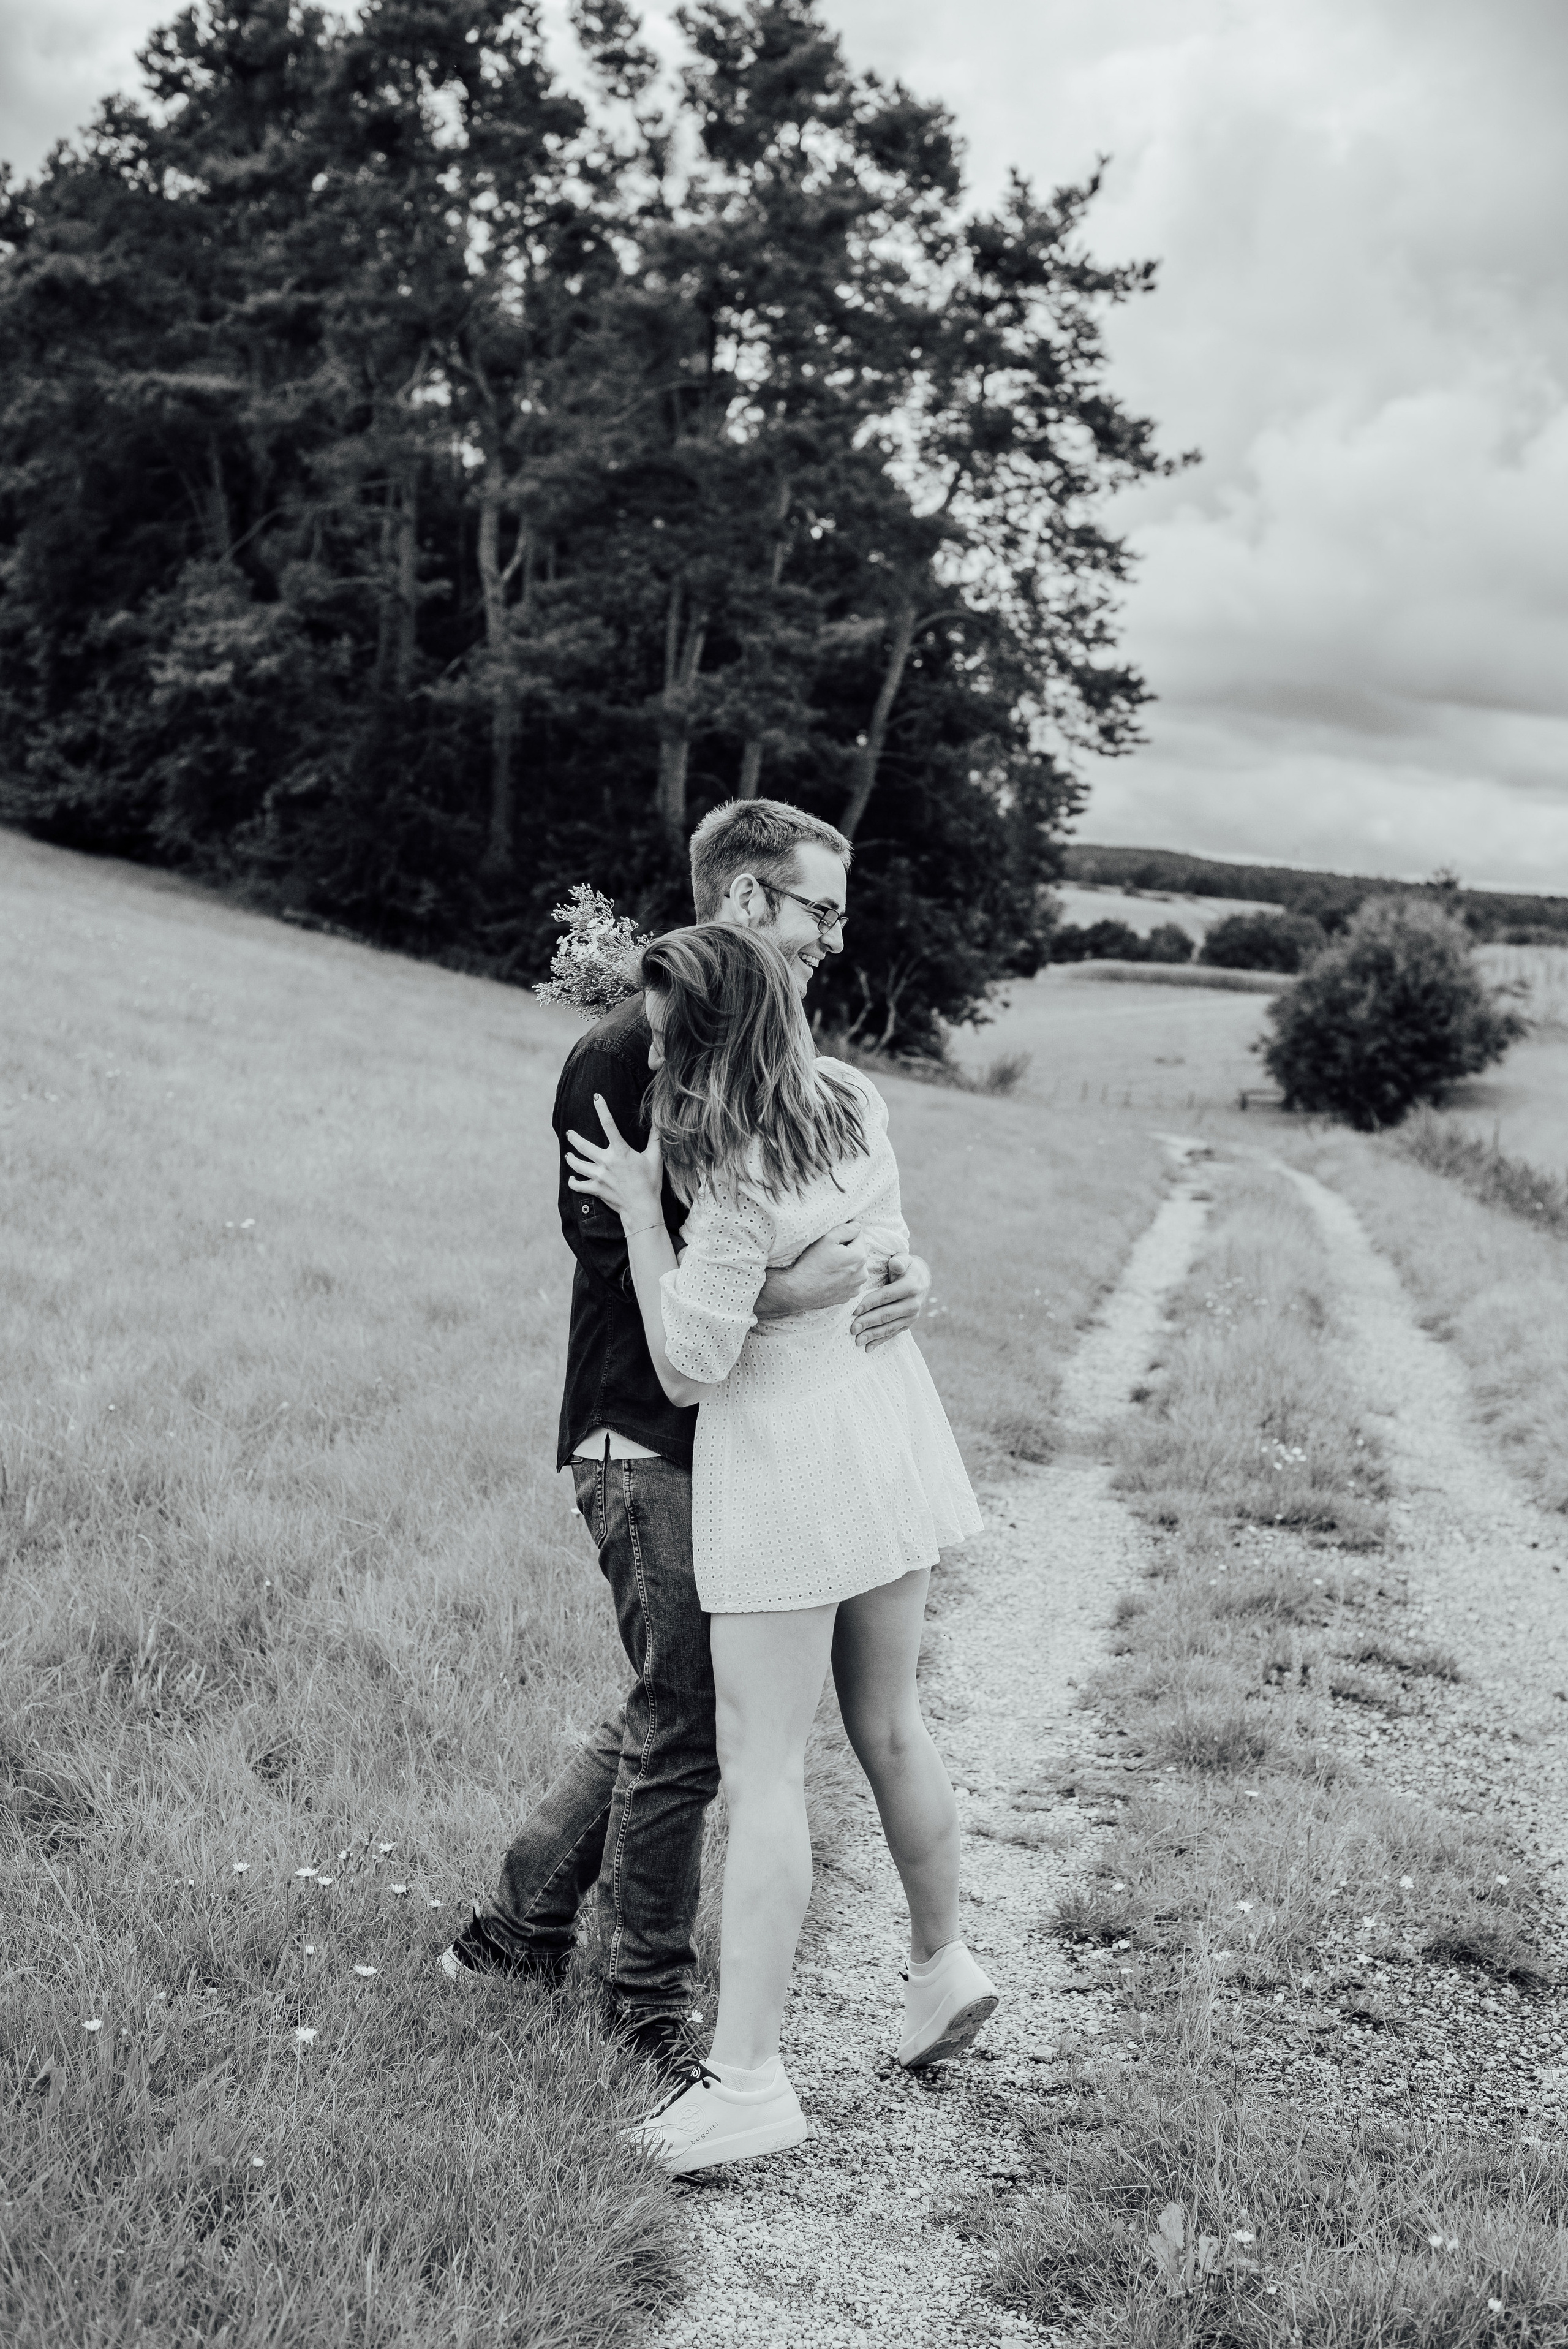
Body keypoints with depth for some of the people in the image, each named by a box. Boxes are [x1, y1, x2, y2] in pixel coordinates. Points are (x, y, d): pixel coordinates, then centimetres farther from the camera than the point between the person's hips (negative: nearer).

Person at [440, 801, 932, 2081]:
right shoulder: (623, 1057, -14)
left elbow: (842, 1208, 9)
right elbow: (618, 1258, -20)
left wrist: (903, 1272, -14)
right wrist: (780, 1290, -33)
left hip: (735, 1434, 9)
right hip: (649, 1441, -9)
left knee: (673, 1707, 17)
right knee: (684, 1726, 0)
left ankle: (518, 1926, 33)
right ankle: (648, 1996, 20)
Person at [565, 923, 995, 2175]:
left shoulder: (737, 1179, -22)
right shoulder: (854, 1099, 0)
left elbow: (688, 1367, -17)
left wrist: (639, 1208, -14)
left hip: (784, 1459, -8)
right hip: (889, 1425, 8)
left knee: (763, 1766, -3)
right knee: (889, 1723, 22)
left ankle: (746, 2072, 1)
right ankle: (943, 1967, 37)